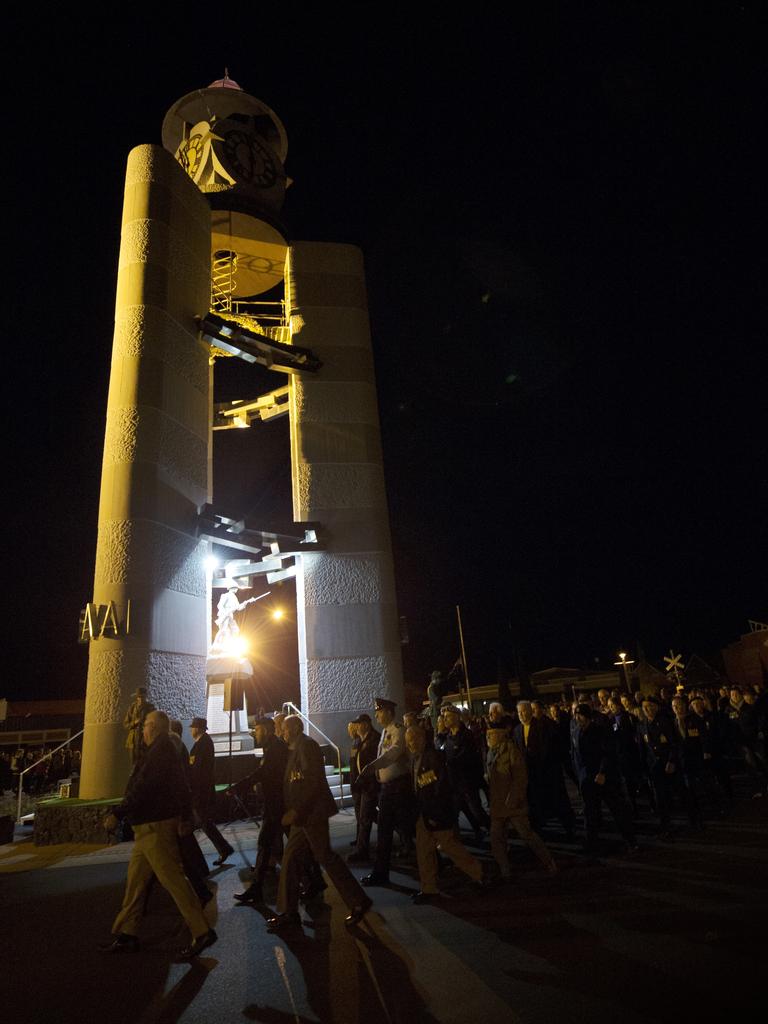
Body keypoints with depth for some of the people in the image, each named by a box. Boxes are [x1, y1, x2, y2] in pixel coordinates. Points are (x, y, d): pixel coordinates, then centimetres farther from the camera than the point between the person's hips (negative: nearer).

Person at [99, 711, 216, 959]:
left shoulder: (159, 751, -16)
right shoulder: (166, 750, 15)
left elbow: (142, 789, -24)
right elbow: (181, 787, 20)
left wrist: (117, 814, -23)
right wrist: (185, 817, 24)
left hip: (155, 826, -10)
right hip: (148, 828, 10)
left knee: (173, 878, -7)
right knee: (135, 880, 14)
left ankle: (202, 933, -3)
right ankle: (127, 934, 23)